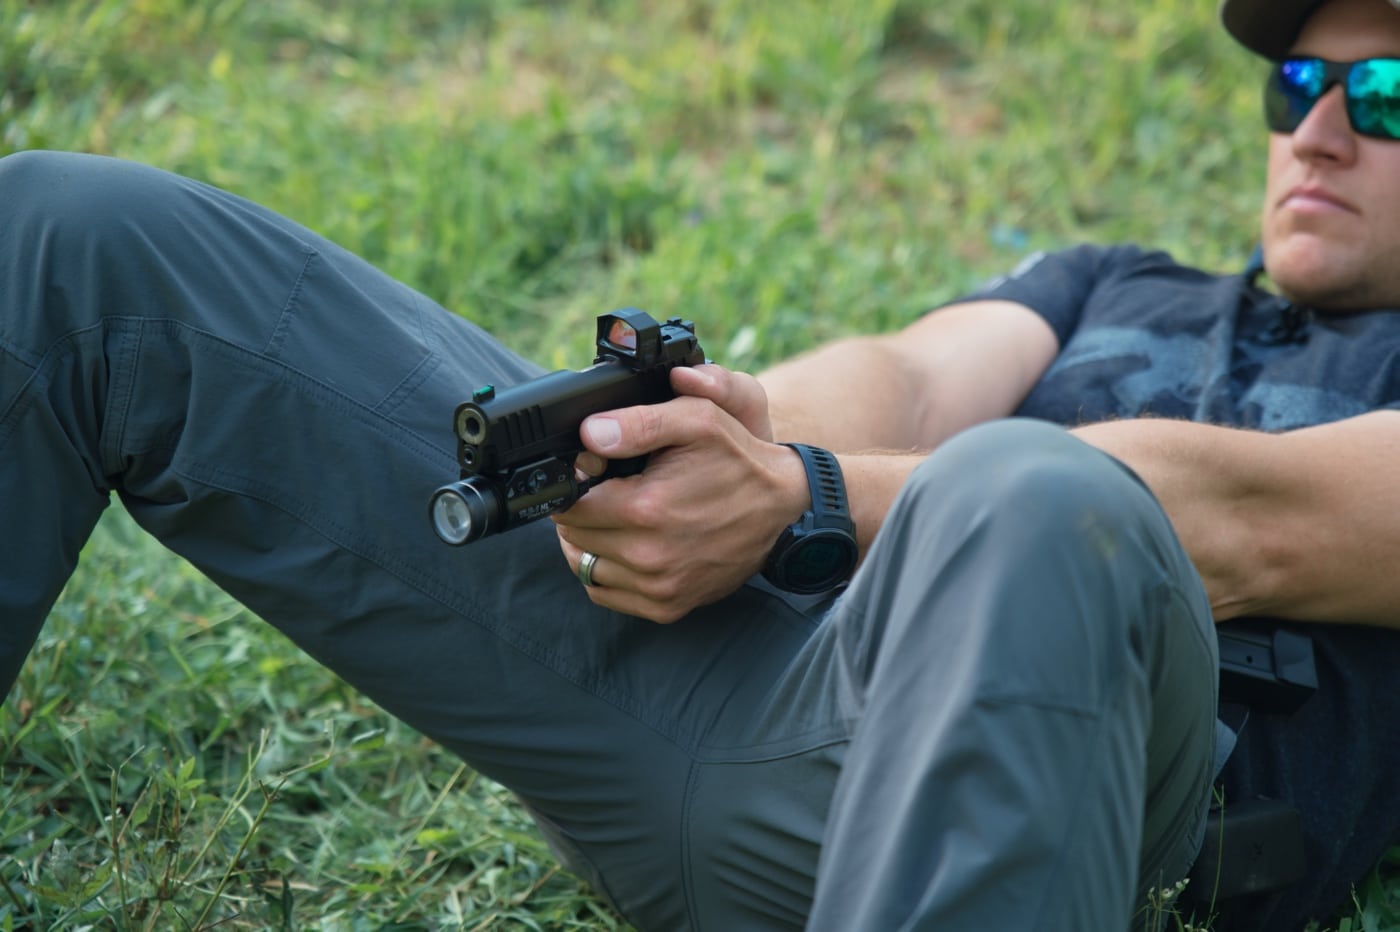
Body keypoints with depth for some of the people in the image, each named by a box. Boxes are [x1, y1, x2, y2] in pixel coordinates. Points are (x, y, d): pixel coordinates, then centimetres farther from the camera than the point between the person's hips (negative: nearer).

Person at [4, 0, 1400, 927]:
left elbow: (1247, 526, -3)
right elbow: (898, 376, 12)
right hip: (706, 657, 5)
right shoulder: (1114, 288, 34)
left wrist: (795, 500, -14)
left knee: (1028, 509, -46)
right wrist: (740, 445, -14)